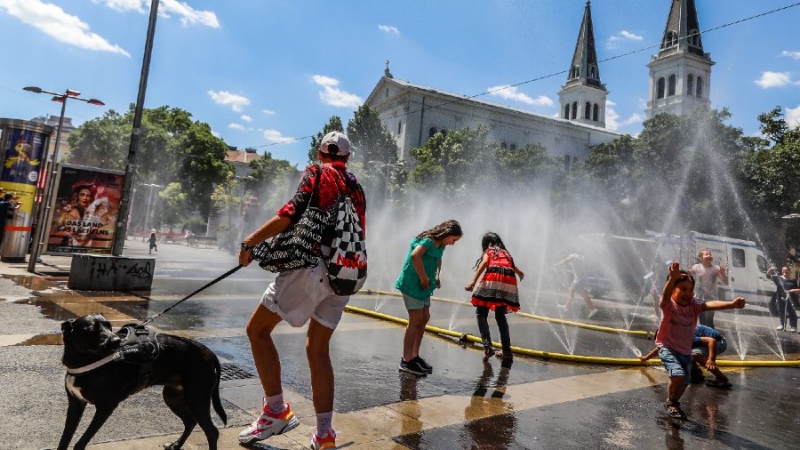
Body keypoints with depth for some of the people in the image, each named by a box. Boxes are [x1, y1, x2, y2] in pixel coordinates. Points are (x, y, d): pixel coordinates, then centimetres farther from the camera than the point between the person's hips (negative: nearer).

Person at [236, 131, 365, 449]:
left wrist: (252, 240, -9)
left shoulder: (317, 173, 3)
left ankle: (277, 411, 2)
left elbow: (294, 211, -12)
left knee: (258, 329, 4)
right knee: (318, 349, 13)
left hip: (312, 265, -7)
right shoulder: (356, 187, 21)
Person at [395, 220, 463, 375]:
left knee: (424, 318, 10)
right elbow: (415, 256, -38)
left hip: (424, 287, 9)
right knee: (416, 320, -8)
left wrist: (437, 277, 15)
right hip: (412, 284, -9)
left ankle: (414, 356, 20)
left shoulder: (440, 245, 10)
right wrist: (424, 279, -27)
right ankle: (406, 361, -1)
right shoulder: (428, 241, -18)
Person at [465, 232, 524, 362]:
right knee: (500, 315, 20)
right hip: (509, 283, 5)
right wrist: (521, 274, 75)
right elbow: (514, 268, 50)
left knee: (481, 313, 4)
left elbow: (484, 263, -1)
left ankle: (487, 346, -12)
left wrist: (473, 281, -13)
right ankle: (506, 350, 19)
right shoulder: (506, 253, 34)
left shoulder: (488, 251, 21)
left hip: (493, 280, -5)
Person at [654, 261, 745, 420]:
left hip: (686, 350, 6)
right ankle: (670, 403, 2)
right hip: (667, 348, -6)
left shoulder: (693, 305, -6)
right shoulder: (669, 304, -19)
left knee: (685, 381, 16)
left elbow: (711, 304, -24)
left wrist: (732, 304, -43)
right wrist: (673, 278, -63)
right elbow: (666, 295, -43)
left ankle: (675, 403, 45)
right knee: (678, 374, -25)